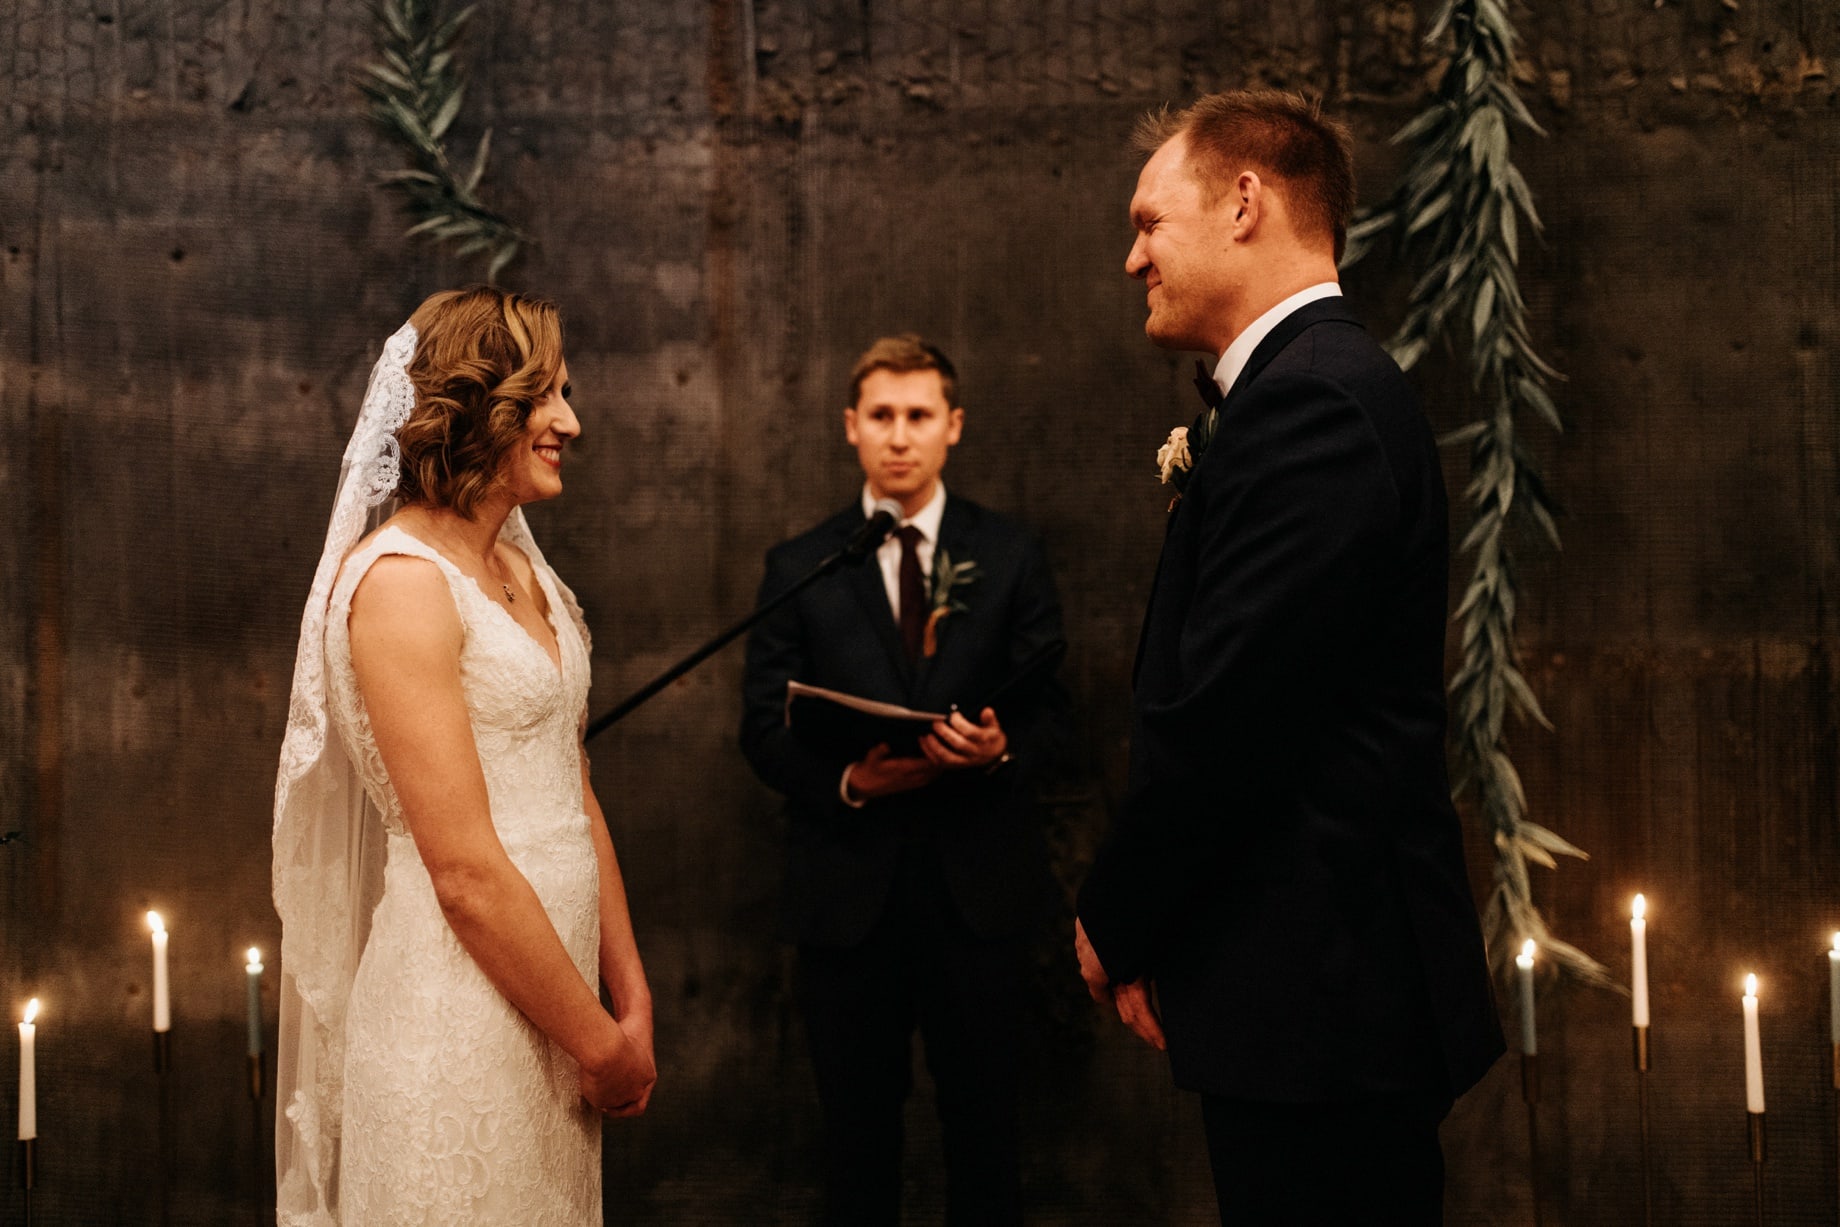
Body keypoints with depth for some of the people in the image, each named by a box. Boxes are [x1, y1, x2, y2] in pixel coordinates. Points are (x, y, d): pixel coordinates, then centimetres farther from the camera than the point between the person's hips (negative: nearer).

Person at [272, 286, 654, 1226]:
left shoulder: (524, 569, 11)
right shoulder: (400, 579, -15)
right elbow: (465, 871, -18)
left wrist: (631, 1001, 8)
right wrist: (603, 1043, -11)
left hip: (552, 987, 8)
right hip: (461, 1016, -8)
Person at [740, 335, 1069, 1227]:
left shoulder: (1010, 558, 7)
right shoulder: (798, 569, 7)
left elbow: (1050, 709, 4)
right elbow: (764, 728, 3)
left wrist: (1003, 745, -19)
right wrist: (848, 780, -16)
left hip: (977, 885, 0)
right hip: (847, 888, 0)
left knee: (984, 1126, 7)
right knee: (857, 1129, 9)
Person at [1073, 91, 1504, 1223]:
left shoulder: (1312, 401, -17)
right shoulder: (1315, 384, 16)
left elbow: (1221, 717, -22)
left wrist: (1115, 927, -9)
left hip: (1321, 995, -10)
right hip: (1333, 982, 10)